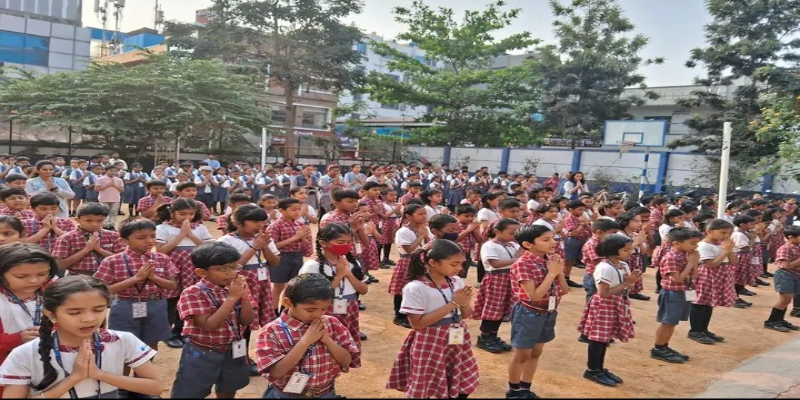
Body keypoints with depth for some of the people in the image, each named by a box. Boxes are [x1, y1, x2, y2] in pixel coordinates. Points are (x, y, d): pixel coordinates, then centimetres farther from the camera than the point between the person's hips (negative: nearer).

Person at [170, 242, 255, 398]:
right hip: (201, 356, -5)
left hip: (233, 352, 5)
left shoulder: (237, 287, -4)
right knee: (188, 394, 6)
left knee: (227, 393, 22)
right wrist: (231, 298, -29)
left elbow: (247, 321, -5)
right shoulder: (193, 293, -20)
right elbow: (209, 325, -28)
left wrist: (244, 296, -21)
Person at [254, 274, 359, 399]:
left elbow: (346, 361, -5)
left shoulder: (332, 324, -5)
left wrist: (327, 340, -19)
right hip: (287, 395, -3)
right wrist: (305, 341, -26)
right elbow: (277, 372, -22)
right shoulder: (272, 331, -16)